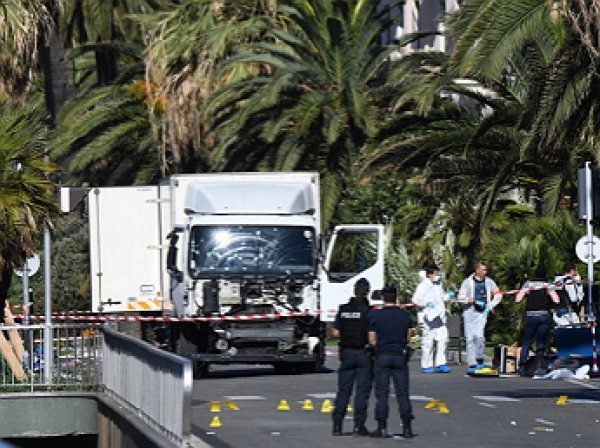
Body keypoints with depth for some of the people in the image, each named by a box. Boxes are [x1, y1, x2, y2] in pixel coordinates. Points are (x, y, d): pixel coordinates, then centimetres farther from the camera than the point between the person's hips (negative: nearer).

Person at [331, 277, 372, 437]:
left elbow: (336, 332, 4)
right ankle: (359, 425, -2)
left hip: (346, 352, 4)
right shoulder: (368, 311, -11)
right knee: (362, 390, 1)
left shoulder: (343, 309, 3)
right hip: (363, 353, -4)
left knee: (343, 390, 9)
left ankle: (337, 425, 6)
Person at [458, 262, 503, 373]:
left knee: (479, 335, -17)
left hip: (482, 313, 0)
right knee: (470, 338, -2)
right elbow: (460, 297, 0)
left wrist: (490, 306, 7)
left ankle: (479, 359, 3)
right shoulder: (468, 282, 2)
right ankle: (472, 364, 2)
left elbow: (498, 295, 19)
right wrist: (471, 300, -16)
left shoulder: (489, 282, 9)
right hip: (469, 311, 0)